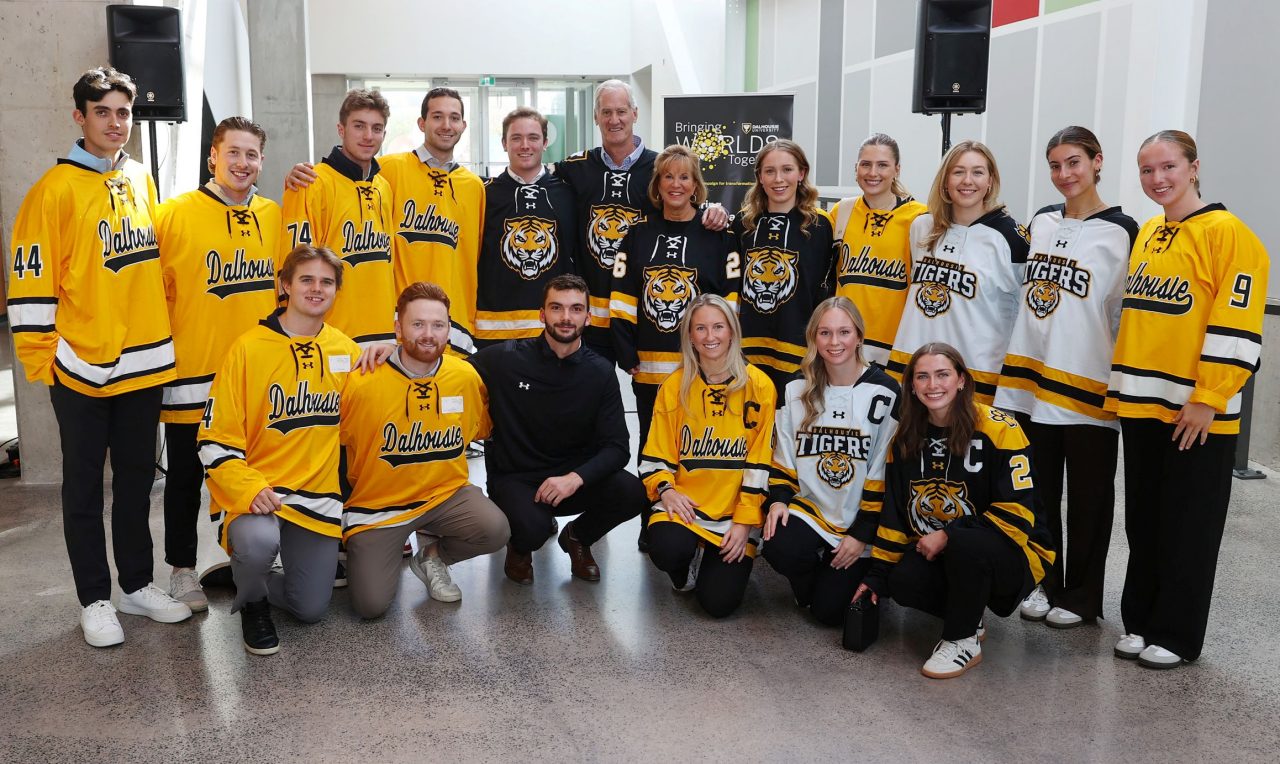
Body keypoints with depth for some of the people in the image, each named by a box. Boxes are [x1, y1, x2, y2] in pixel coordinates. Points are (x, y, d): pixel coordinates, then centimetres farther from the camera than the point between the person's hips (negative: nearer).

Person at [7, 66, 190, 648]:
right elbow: (31, 280, -9)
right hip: (81, 366, -5)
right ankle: (95, 599, 18)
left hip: (144, 361, 5)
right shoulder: (57, 188, -8)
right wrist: (40, 361, -9)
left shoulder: (141, 180, 9)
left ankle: (137, 584, 27)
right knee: (84, 486, 8)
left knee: (137, 479, 14)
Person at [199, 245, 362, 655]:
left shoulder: (347, 351, 4)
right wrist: (249, 489, -23)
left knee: (311, 609, 1)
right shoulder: (249, 348, -10)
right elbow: (215, 440, -11)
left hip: (318, 497, 4)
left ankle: (250, 577, 34)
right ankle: (252, 601, 0)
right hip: (254, 491, -4)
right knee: (259, 541, -36)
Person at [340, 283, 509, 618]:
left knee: (496, 530, -26)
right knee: (372, 604, -15)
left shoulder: (466, 376, -8)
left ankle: (432, 558, 7)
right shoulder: (362, 384, -18)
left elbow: (482, 428, 12)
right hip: (376, 504, -2)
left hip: (445, 493, 3)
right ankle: (358, 550, 21)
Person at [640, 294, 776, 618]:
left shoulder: (758, 386, -4)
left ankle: (720, 562, 24)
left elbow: (761, 462, -4)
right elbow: (655, 454, 7)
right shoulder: (674, 386, 2)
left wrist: (744, 521, -9)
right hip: (685, 505, 1)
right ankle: (690, 563, 8)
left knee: (719, 602, -12)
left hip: (737, 511, -1)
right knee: (665, 548, -31)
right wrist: (665, 489, -13)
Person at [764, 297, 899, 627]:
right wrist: (778, 499, -9)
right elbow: (783, 454, 8)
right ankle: (814, 577, 8)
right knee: (778, 548, -29)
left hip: (859, 521, -2)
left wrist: (862, 534, -11)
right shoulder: (797, 388, 2)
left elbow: (885, 474, -8)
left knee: (829, 611, -9)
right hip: (809, 507, 3)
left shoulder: (884, 393, -9)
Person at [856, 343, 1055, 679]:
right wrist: (877, 575, 3)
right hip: (934, 550, 5)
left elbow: (1017, 512, -17)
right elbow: (895, 514, 8)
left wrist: (949, 536, -22)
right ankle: (968, 619, 8)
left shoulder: (998, 429, -16)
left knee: (965, 545, -37)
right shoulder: (907, 437, 2)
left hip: (1013, 555, -5)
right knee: (903, 582, -25)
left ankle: (963, 641, -11)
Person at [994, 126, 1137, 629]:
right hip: (1032, 377, 5)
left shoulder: (1121, 231, -5)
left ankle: (1080, 596, 19)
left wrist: (1121, 377, -7)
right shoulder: (1040, 222, 10)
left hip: (1088, 386, -5)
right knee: (1040, 490, 12)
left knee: (1088, 496, 7)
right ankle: (1044, 583, 26)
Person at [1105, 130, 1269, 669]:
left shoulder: (1226, 233, -10)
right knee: (1143, 521, 14)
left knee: (1188, 527, 4)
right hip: (1140, 404, 7)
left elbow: (1235, 325, -15)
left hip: (1197, 413, -7)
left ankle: (1175, 634, 16)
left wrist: (1206, 399, -19)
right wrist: (1121, 383, 14)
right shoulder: (1145, 236, 13)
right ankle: (1140, 620, 26)